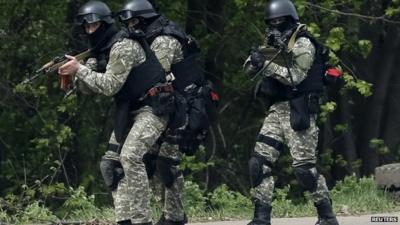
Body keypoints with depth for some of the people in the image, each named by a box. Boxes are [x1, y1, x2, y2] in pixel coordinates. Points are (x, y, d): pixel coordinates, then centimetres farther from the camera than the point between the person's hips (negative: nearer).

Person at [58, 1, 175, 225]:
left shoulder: (124, 46, -19)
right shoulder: (102, 50, 10)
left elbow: (109, 86, -24)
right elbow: (89, 85, 9)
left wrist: (79, 70, -21)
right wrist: (72, 70, -10)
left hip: (152, 108, -10)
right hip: (129, 111, 10)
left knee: (131, 156, -25)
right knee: (111, 162, 4)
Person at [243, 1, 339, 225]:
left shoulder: (302, 44, -8)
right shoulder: (276, 44, 16)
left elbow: (295, 77, -17)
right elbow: (249, 68, 15)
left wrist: (266, 64, -20)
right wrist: (255, 58, -8)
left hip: (298, 111, -8)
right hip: (277, 110, 8)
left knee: (304, 166, -9)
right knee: (259, 162, -2)